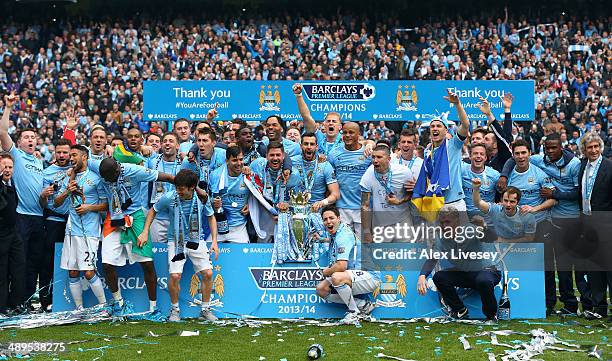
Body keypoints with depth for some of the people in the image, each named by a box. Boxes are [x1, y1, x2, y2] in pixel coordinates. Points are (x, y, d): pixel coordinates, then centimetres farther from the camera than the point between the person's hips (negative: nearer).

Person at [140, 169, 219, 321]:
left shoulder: (202, 198, -9)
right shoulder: (169, 198, -13)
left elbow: (211, 217, 7)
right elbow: (153, 211, 6)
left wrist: (214, 241, 0)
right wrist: (145, 232, -2)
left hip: (197, 240, 2)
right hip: (176, 241, -2)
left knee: (208, 273, -8)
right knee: (175, 276, -16)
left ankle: (205, 310, 11)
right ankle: (175, 309, 9)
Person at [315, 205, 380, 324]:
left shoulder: (343, 236, -19)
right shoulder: (334, 235, 12)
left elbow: (342, 266, -27)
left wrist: (326, 272, -8)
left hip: (369, 277, -10)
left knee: (336, 277, -35)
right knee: (321, 289, 1)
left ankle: (354, 313, -13)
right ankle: (363, 305, 2)